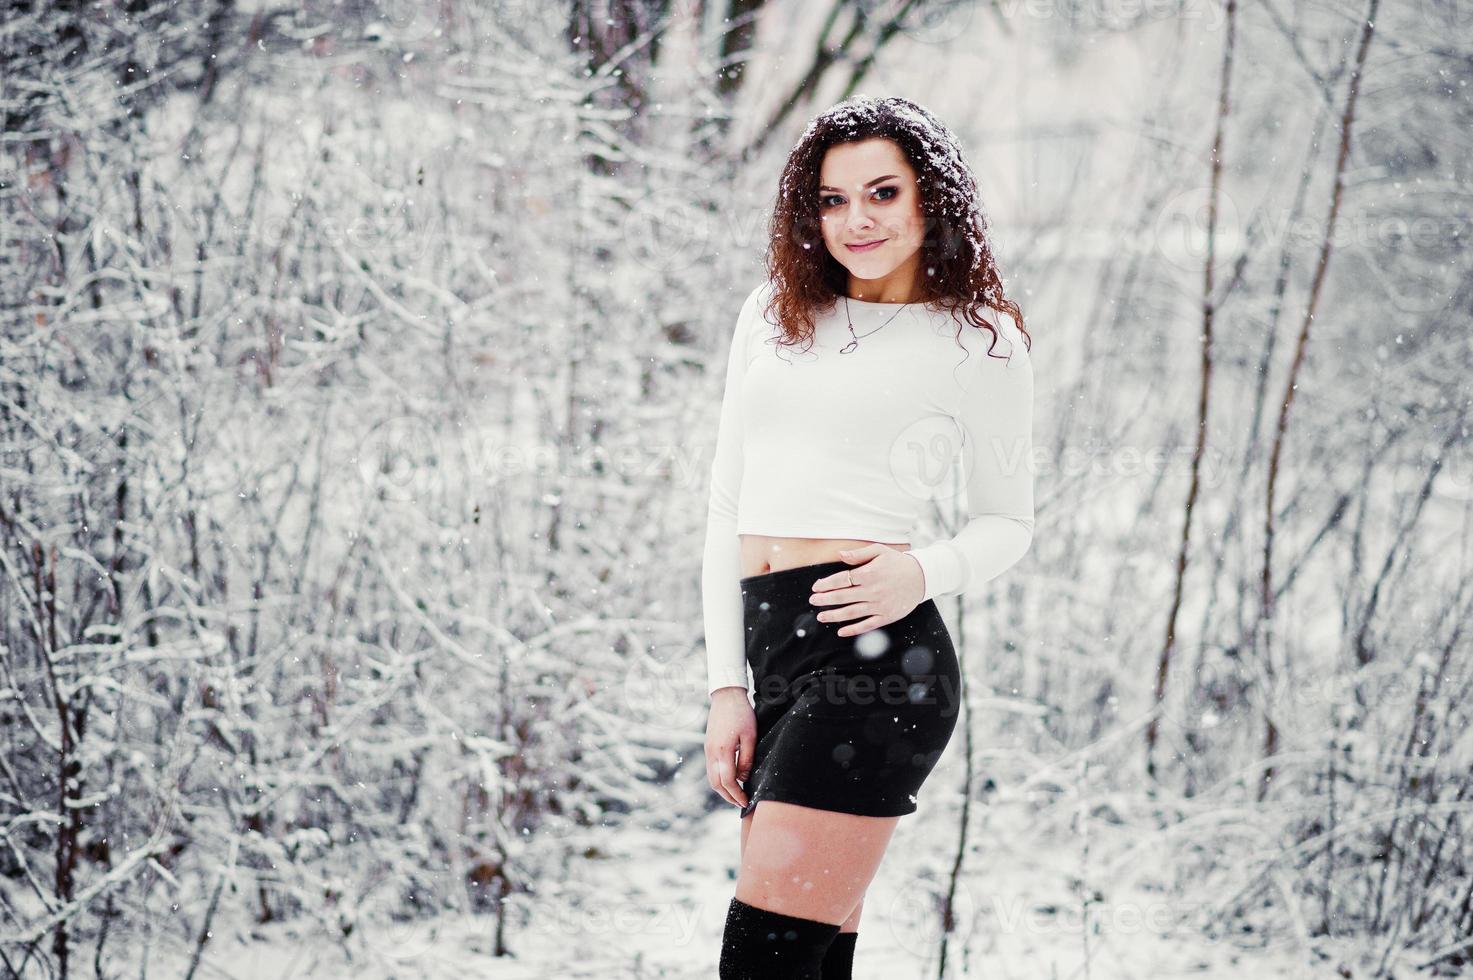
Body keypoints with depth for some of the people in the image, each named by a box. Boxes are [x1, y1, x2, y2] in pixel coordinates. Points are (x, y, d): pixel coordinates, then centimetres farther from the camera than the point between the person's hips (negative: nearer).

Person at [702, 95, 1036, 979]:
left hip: (873, 655, -5)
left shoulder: (981, 341, 5)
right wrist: (727, 687, 8)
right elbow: (728, 507, 15)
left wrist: (923, 572, -11)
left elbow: (1008, 523, 11)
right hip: (768, 647, 6)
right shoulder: (773, 314, 16)